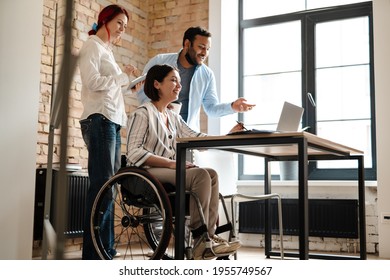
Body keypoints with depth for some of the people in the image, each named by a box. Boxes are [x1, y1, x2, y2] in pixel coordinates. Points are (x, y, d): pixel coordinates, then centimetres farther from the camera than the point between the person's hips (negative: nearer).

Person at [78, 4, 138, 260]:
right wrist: (123, 76, -4)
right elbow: (92, 81, -13)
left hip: (112, 121, 9)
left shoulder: (106, 51, 27)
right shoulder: (93, 46, 2)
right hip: (99, 120, -9)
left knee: (108, 185, 4)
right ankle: (94, 252, -12)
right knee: (102, 184, -13)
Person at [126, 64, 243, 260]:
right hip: (145, 174, -8)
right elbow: (134, 153, -17)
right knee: (200, 174, -25)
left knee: (211, 174, -15)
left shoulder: (174, 117, 19)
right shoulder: (143, 113, -6)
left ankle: (208, 237, -20)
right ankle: (199, 239, -20)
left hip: (167, 171, 8)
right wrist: (171, 163, -23)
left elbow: (196, 138, 8)